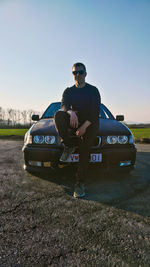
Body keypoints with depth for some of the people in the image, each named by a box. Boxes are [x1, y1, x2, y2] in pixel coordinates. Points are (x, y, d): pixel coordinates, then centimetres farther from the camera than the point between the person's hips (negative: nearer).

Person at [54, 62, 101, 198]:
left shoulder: (93, 90, 5)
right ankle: (69, 146, -17)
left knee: (84, 150, -17)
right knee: (59, 115, -28)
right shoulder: (68, 91, 12)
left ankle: (80, 183, -11)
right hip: (74, 121, 2)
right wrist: (70, 112, -32)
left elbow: (96, 111, -6)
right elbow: (64, 105, -7)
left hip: (90, 123, -2)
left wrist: (84, 126, -20)